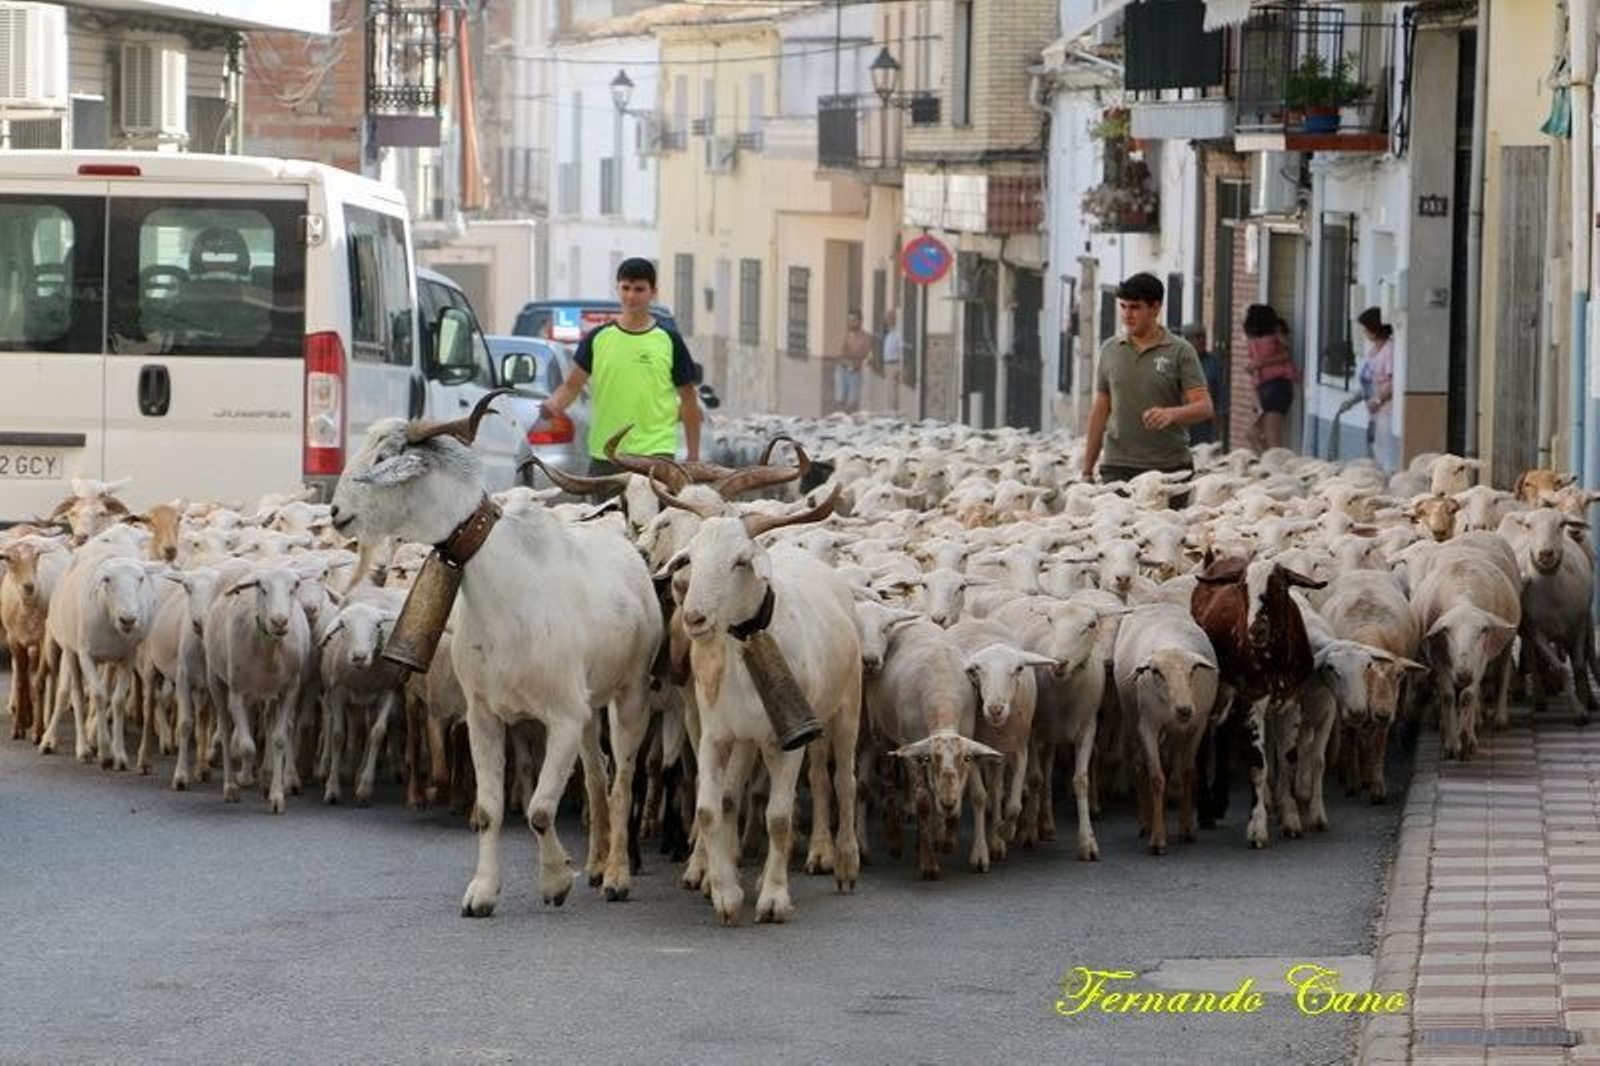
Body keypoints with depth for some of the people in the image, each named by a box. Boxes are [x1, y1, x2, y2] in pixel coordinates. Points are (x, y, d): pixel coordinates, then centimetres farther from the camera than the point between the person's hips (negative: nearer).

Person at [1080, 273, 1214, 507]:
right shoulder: (1110, 350, 12)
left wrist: (1172, 413, -27)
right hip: (1117, 467, 2)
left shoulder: (1179, 351, 1)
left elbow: (1205, 407, -5)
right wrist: (1087, 470, 13)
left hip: (1170, 468, -2)